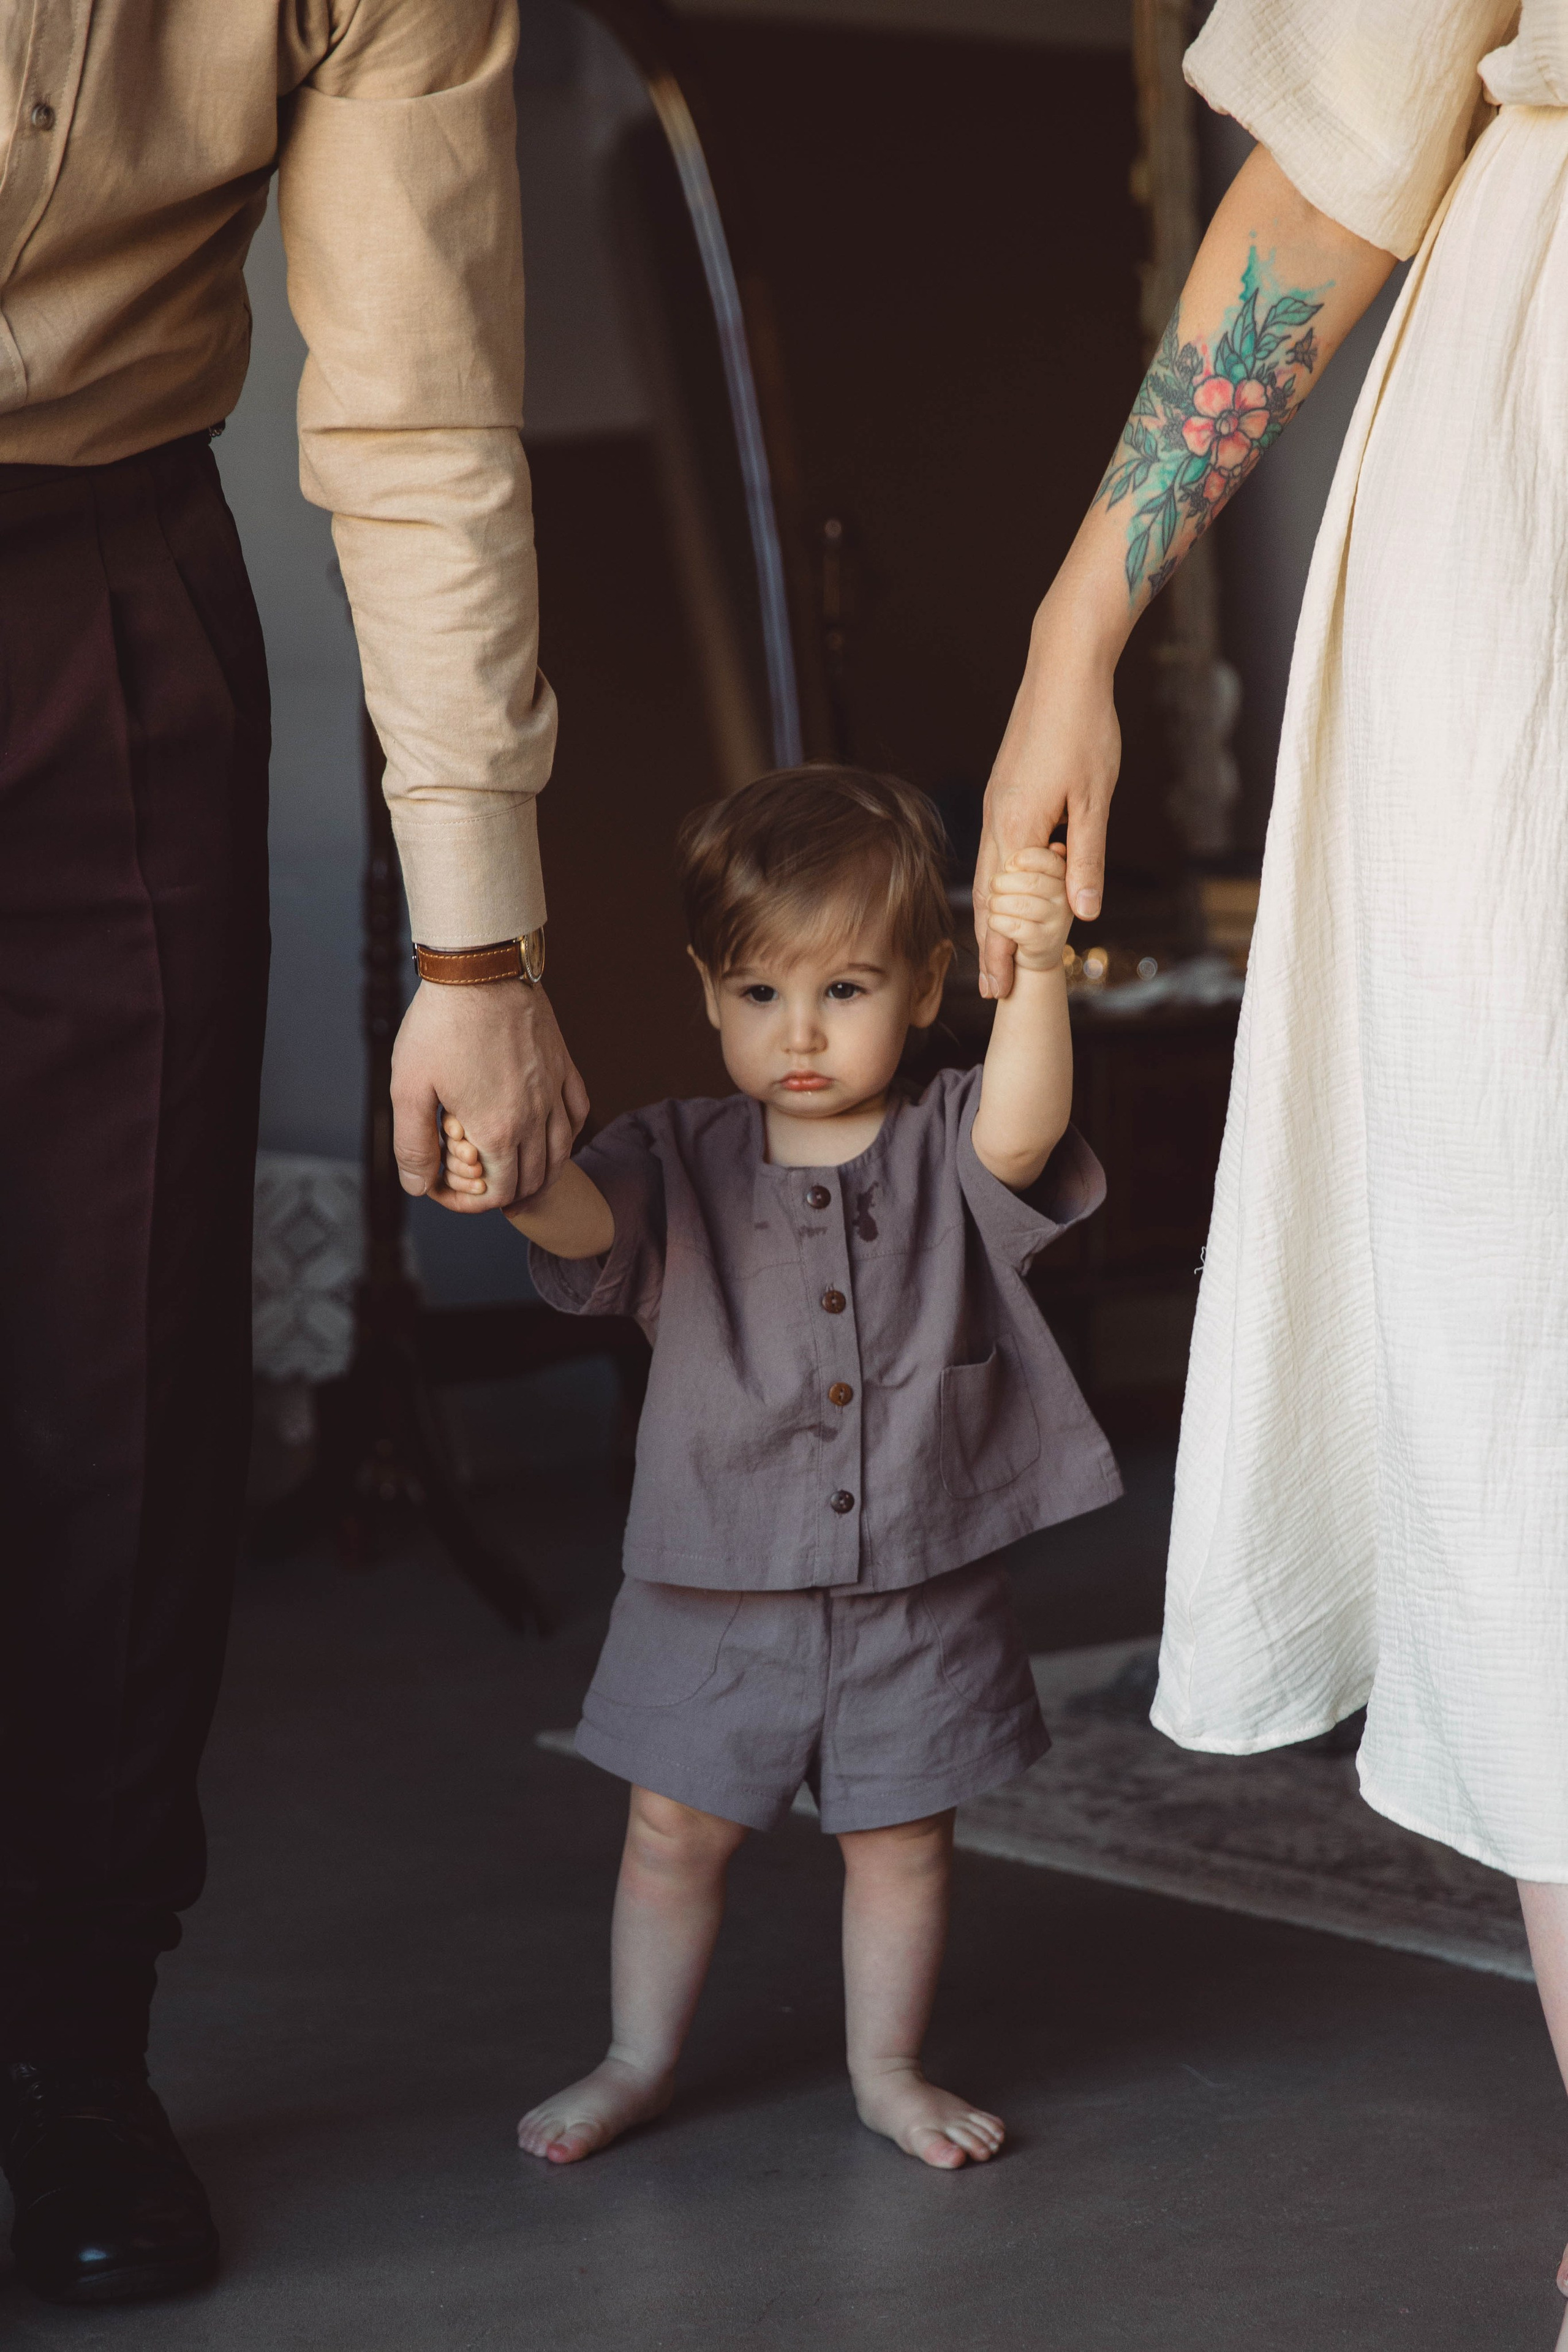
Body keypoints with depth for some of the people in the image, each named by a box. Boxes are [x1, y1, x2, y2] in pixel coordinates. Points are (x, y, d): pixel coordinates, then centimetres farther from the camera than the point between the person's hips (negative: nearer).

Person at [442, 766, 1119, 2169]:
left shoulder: (946, 1153, -4)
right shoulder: (685, 1166, -1)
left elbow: (1024, 1128, -25)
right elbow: (586, 1217, -20)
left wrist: (1040, 975, -43)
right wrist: (512, 1181, -44)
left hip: (918, 1592, -1)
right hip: (718, 1586, 1)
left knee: (902, 1838, 10)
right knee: (676, 1829, 9)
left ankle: (889, 2067, 29)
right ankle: (639, 2059, 28)